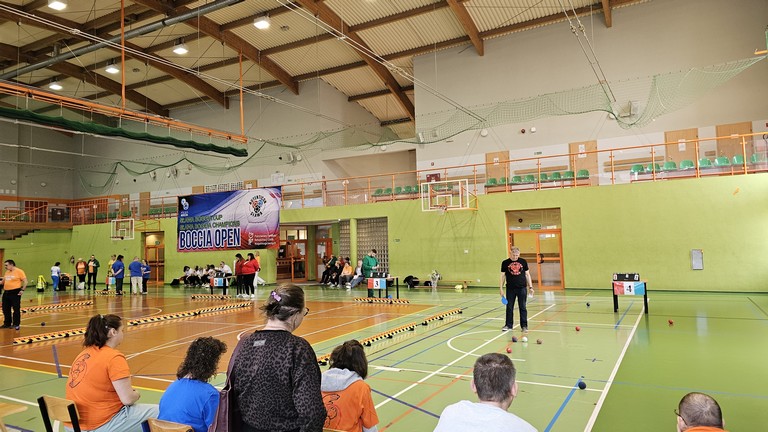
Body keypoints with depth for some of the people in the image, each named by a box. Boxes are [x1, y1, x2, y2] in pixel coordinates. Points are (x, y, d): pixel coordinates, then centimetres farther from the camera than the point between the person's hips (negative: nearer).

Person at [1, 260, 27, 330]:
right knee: (6, 309, 13)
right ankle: (7, 323, 25)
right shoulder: (7, 272, 13)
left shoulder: (19, 271, -9)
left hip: (15, 293, -8)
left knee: (16, 309, -2)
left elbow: (25, 281, -11)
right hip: (6, 293, 8)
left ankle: (16, 324, 4)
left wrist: (22, 290, -17)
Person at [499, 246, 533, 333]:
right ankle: (508, 325, 19)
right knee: (509, 307, 8)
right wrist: (501, 288, 0)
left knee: (523, 307, 4)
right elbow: (503, 276, 4)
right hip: (510, 289, 0)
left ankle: (524, 326, 13)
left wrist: (530, 287, 5)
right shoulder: (505, 263, 0)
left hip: (522, 288, 0)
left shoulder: (523, 262, 2)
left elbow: (527, 274, 8)